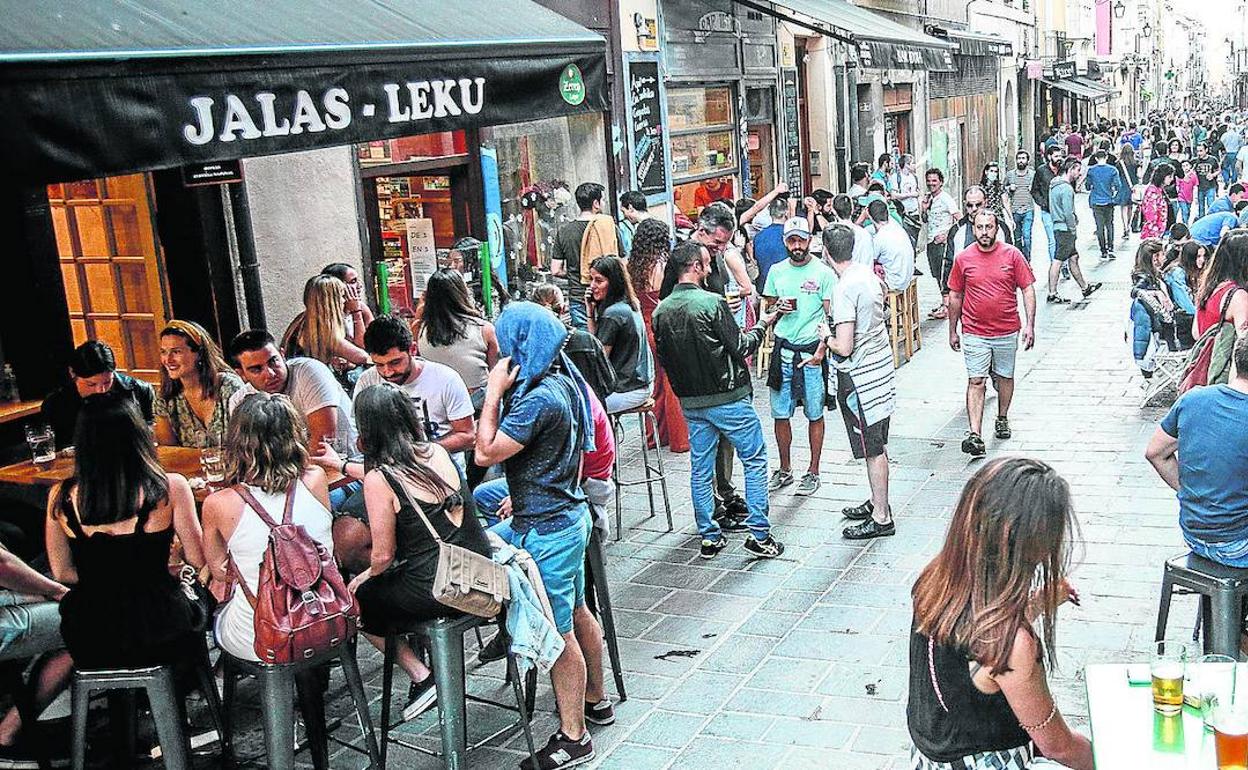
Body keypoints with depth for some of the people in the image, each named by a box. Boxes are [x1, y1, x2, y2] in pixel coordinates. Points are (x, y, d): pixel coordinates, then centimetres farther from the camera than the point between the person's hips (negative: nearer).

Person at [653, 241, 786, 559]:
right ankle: (759, 535, 5)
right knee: (755, 460, 6)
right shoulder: (712, 303, -17)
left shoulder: (661, 311, 1)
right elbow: (740, 347, -12)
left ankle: (709, 537, 18)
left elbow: (663, 358, 10)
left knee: (701, 470, 12)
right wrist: (762, 324, 3)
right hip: (728, 398, -6)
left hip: (690, 402, 6)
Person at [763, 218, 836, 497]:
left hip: (812, 351, -3)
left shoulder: (824, 272, -4)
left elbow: (832, 315, -6)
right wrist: (778, 308, -6)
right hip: (783, 349, 3)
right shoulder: (776, 271, 8)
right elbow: (767, 308, 17)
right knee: (780, 414, 7)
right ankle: (784, 470, 22)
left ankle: (813, 472, 16)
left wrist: (822, 349, -17)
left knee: (814, 414, 5)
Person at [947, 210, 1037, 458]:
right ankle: (974, 435, -11)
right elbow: (955, 296, 7)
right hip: (974, 333, -1)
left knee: (1005, 377, 15)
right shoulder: (963, 258, -1)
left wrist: (1030, 325, -9)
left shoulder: (1012, 255, -3)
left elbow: (1028, 290, -1)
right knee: (976, 382, -6)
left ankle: (1002, 418, 37)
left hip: (1007, 331, 1)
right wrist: (953, 331, 9)